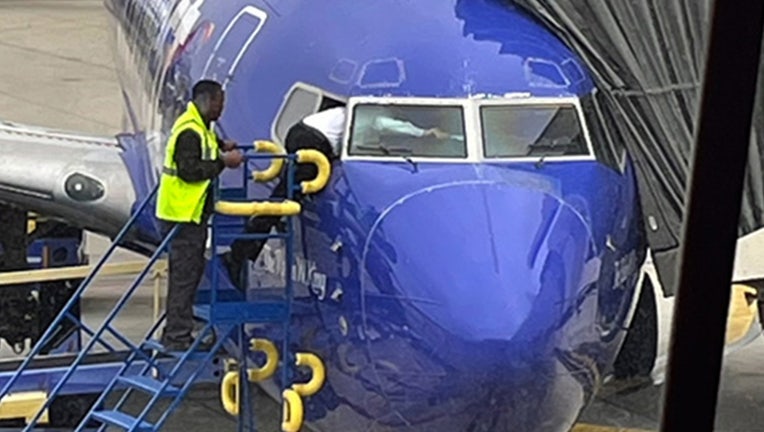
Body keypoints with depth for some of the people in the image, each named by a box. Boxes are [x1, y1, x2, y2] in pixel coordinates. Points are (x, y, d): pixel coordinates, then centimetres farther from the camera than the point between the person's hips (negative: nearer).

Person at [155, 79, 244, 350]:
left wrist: (219, 147, 16)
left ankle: (177, 335, 25)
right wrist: (223, 162, -20)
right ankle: (177, 337, -3)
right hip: (182, 215, -11)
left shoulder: (197, 127, 15)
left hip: (192, 215, 11)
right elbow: (189, 170, -25)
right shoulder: (190, 131, -18)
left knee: (190, 272, 16)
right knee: (184, 275, -7)